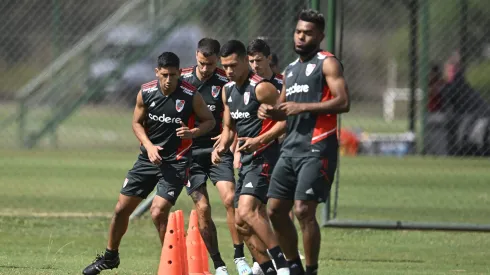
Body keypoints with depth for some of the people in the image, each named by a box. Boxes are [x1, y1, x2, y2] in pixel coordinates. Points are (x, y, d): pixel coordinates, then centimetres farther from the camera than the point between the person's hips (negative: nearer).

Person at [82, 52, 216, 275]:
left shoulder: (191, 96, -14)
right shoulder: (146, 93, -5)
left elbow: (210, 121, -1)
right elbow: (137, 123, 7)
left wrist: (193, 132, -21)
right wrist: (149, 145, -10)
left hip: (175, 162, -4)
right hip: (149, 157, 4)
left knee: (158, 213, -19)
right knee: (122, 208, 9)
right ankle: (110, 256, 30)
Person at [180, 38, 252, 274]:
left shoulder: (226, 83, -4)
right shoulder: (182, 79, 1)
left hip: (217, 150, -1)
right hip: (189, 152, 1)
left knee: (230, 199, -18)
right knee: (202, 209, -7)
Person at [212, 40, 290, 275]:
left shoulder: (261, 88, -12)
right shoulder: (228, 90, 14)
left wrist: (259, 140, -24)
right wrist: (221, 147, 5)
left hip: (264, 157, -10)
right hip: (246, 160, 10)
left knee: (247, 210, -25)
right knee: (242, 223, 8)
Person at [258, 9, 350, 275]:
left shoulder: (327, 63, -3)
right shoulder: (291, 69, 21)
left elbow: (343, 102, -15)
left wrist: (302, 107, -18)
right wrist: (270, 110, 6)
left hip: (316, 149, -8)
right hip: (290, 146, 8)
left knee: (303, 211, -14)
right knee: (275, 210, 6)